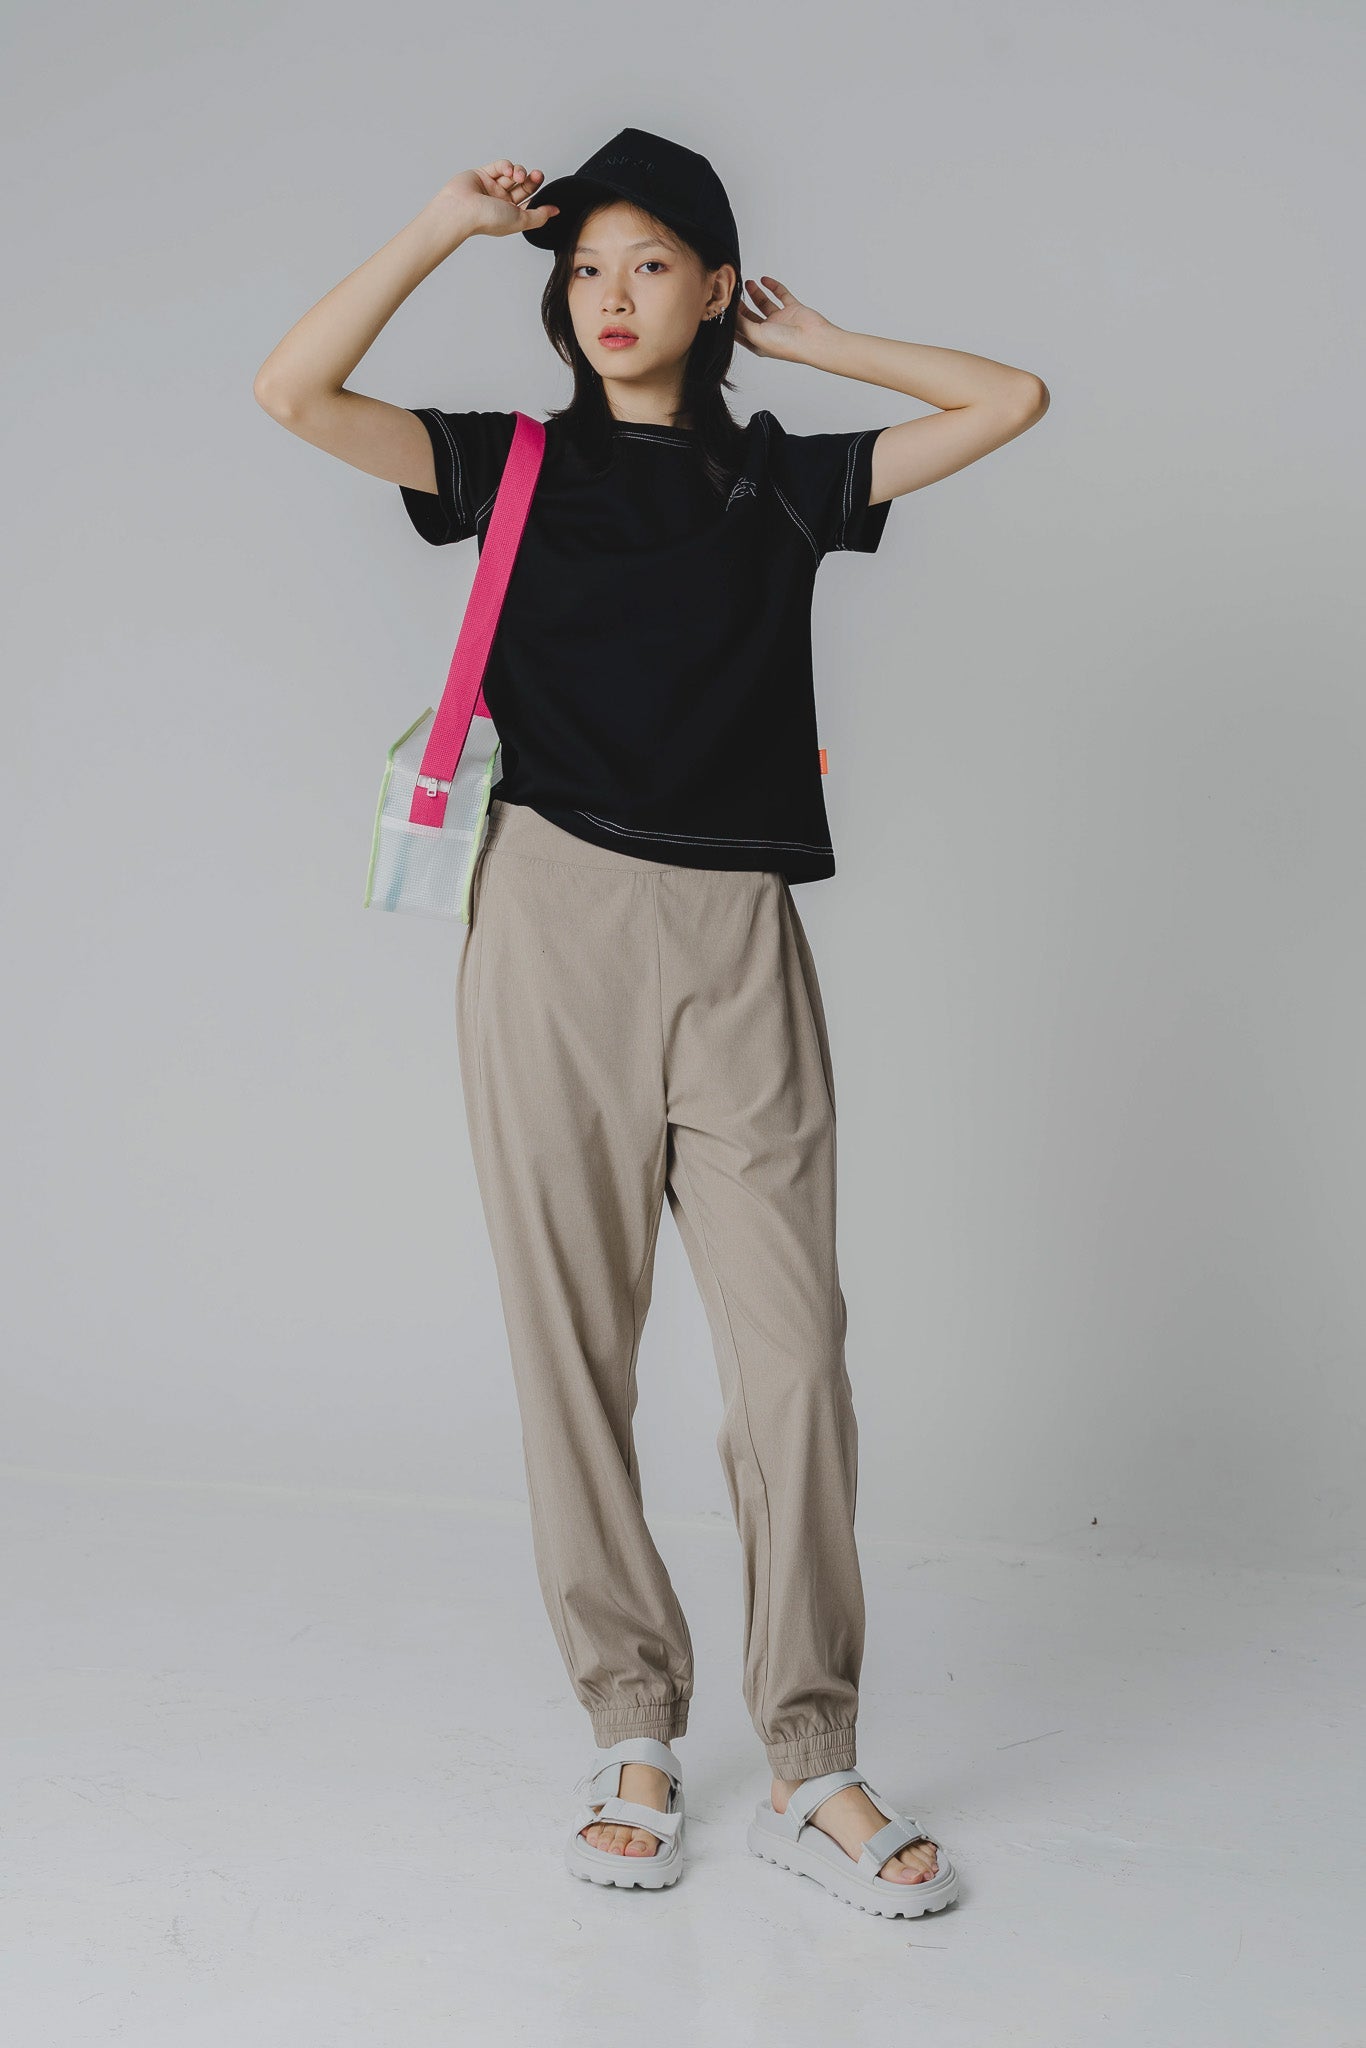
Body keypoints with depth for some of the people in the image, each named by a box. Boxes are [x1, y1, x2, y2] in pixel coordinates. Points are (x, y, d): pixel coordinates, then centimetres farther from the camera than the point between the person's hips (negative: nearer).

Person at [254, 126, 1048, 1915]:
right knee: (575, 1344, 2)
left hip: (738, 937, 0)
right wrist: (449, 223, 4)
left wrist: (815, 342, 17)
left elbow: (1011, 401, 15)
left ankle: (812, 1766, 5)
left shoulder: (783, 477, 14)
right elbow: (293, 392, 0)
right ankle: (633, 1732, 14)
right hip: (557, 921, 0)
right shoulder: (516, 464, 12)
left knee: (794, 1351, -5)